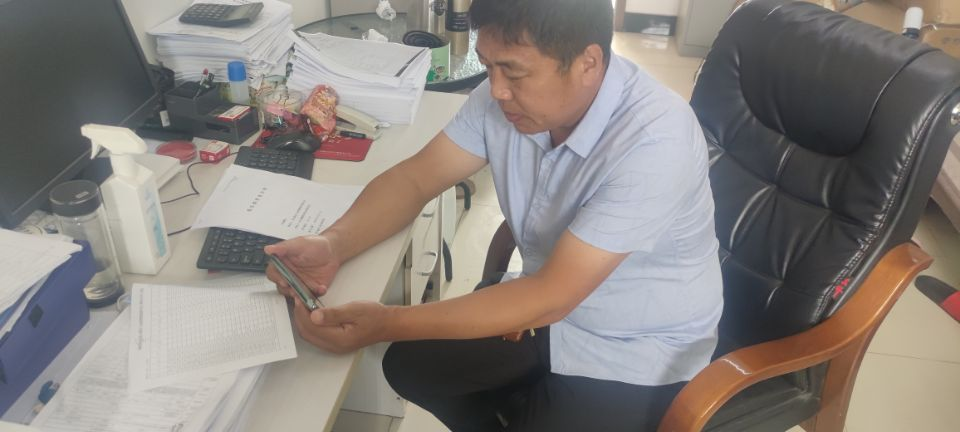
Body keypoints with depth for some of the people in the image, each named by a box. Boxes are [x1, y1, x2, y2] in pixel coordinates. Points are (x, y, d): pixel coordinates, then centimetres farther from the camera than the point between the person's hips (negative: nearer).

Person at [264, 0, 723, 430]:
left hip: (636, 353, -5)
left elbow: (551, 297, -31)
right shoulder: (509, 92, -13)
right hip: (549, 302, 6)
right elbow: (415, 177, -6)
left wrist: (387, 324, -32)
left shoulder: (653, 140, -32)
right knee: (410, 364, 5)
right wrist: (333, 244, -25)